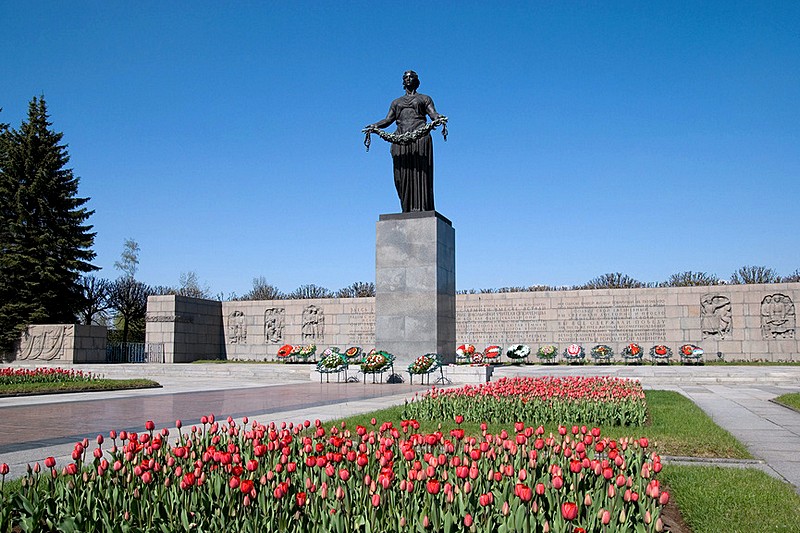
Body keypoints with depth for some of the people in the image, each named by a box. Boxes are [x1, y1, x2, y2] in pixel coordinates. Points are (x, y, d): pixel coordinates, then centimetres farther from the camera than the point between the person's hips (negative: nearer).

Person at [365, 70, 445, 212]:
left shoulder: (424, 98, 19)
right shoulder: (396, 102, 27)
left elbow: (433, 114, 4)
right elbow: (388, 119, 16)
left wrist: (439, 118, -19)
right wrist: (374, 126, -2)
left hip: (420, 138, -3)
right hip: (400, 140, 3)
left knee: (420, 171, -13)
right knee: (402, 174, -6)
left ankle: (421, 208, -17)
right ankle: (407, 210, -8)